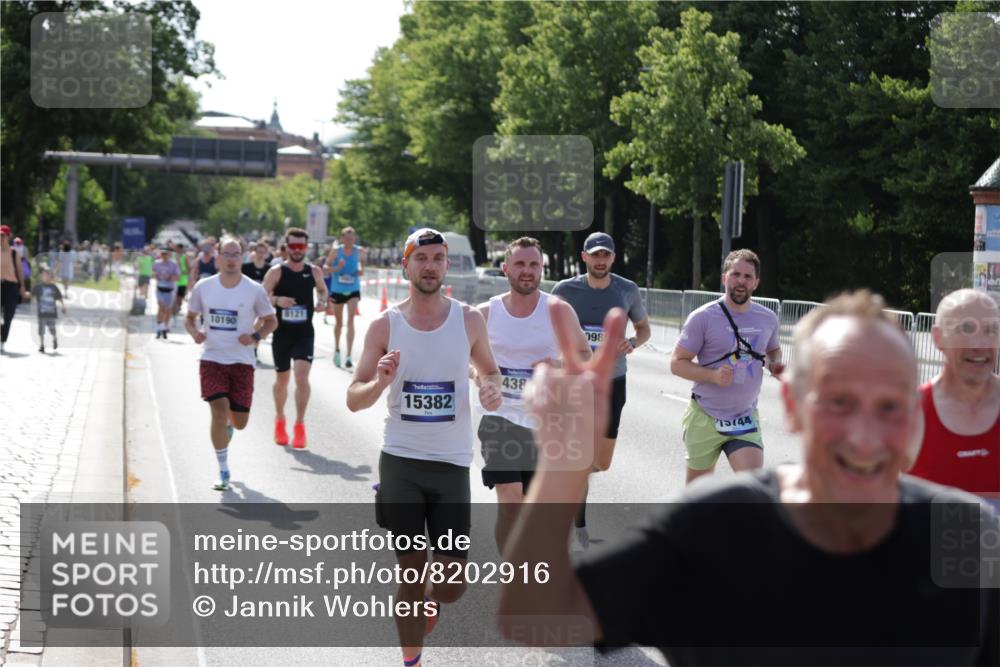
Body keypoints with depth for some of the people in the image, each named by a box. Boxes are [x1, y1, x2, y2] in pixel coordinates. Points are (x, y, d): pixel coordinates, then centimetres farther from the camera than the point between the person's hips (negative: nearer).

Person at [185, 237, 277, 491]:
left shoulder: (254, 290, -5)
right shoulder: (203, 287, -1)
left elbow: (271, 321, 5)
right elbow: (190, 318, 11)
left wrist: (255, 336, -14)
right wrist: (194, 332, -11)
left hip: (242, 361, 0)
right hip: (212, 358, 0)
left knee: (239, 422, 4)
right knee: (219, 411, -16)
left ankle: (229, 424, 45)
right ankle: (223, 472, -4)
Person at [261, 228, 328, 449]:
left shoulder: (314, 271, 2)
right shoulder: (276, 272, -5)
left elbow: (322, 290, 21)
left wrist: (322, 301, -1)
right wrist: (277, 300, -28)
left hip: (304, 333, 0)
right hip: (281, 333, 0)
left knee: (302, 377, -15)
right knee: (282, 379, 13)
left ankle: (299, 425, -6)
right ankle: (280, 420, 36)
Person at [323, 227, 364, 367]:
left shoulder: (358, 251, -1)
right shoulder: (335, 251, -7)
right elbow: (325, 268, -5)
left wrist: (361, 270, -6)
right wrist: (336, 268, -24)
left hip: (353, 291, 0)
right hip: (337, 291, 0)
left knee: (350, 321, -15)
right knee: (338, 322, 15)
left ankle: (349, 356, -18)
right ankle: (337, 349, 41)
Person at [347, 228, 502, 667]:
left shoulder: (468, 320, 0)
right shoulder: (385, 325, -2)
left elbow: (489, 370, 16)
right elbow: (353, 400, 1)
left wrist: (493, 390, -7)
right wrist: (380, 383, -21)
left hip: (452, 464, 1)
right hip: (400, 461, -1)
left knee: (452, 585, 0)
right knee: (411, 572, 4)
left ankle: (429, 605, 35)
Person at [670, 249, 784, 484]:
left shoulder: (768, 319, 2)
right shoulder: (703, 318, -11)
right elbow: (677, 363, -9)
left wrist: (775, 365, -2)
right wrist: (713, 375, -27)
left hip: (746, 418, 2)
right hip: (704, 418, -2)